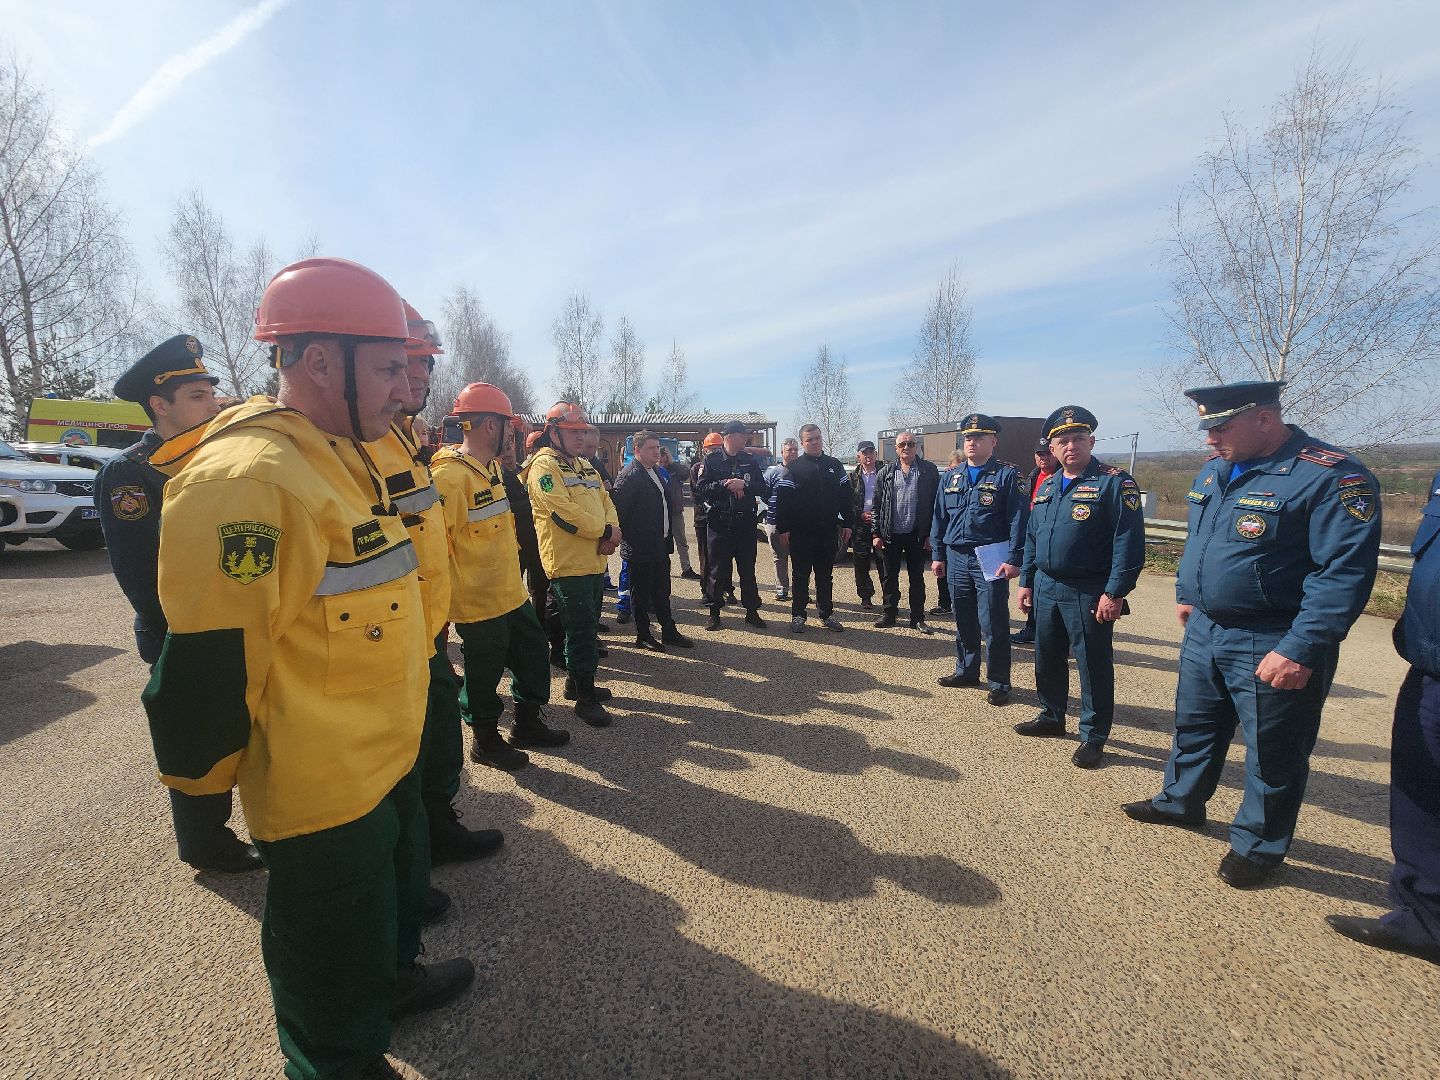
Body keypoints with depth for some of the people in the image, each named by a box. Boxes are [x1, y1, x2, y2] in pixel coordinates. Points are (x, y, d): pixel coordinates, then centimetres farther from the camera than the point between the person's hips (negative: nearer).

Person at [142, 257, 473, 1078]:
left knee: (398, 891, 32)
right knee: (335, 982, 16)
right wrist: (209, 778, -11)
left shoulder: (345, 460, 5)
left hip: (386, 760, 10)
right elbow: (210, 664, -25)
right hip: (323, 795, -9)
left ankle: (395, 978, 57)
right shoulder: (249, 476, -27)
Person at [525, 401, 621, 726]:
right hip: (568, 563, -9)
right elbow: (563, 511, -21)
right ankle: (585, 698, 7)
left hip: (595, 561, 9)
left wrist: (612, 530, -8)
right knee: (582, 628, -5)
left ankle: (578, 682, 33)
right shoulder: (543, 466, -10)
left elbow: (605, 500, 13)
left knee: (588, 626, 17)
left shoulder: (584, 464, 18)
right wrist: (605, 531, -13)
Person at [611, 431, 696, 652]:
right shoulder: (629, 476, -15)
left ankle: (669, 632, 25)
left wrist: (668, 535, 16)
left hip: (660, 545, 8)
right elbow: (617, 509, -20)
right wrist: (629, 537, -12)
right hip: (640, 548, -8)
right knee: (641, 592, 5)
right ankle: (643, 635, 17)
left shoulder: (656, 472, 14)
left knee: (662, 591, 15)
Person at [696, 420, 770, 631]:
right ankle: (714, 612, 16)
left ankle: (752, 611, 21)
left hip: (745, 523, 3)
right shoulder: (711, 460, 0)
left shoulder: (750, 461, 8)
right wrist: (725, 484, -18)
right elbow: (701, 488, -9)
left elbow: (763, 489, 1)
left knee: (748, 569, 10)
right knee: (717, 570, 4)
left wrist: (743, 484, -15)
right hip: (719, 523, -3)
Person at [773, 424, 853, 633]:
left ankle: (826, 614, 22)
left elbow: (845, 496, 11)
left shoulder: (835, 466, 9)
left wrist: (847, 524, 6)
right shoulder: (794, 467, -3)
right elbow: (782, 500, -6)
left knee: (826, 576, 12)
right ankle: (798, 615, 15)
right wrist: (783, 528, -10)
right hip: (801, 533, -3)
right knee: (800, 575, 5)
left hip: (828, 531, 3)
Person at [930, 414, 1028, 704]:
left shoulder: (1008, 475, -4)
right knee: (963, 620, 15)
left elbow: (1019, 520, -9)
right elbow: (939, 518, 13)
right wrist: (938, 555, 9)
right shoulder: (951, 477, 11)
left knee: (993, 624, 0)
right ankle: (966, 671, 29)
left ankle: (999, 683, 12)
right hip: (956, 558, 5)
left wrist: (1014, 559, -15)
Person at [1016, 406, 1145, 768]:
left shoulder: (1115, 482, -10)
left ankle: (1093, 737, 19)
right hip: (1046, 589, 7)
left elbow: (1129, 542, -16)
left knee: (1093, 666, 4)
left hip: (1089, 594, -7)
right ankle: (1052, 718, 35)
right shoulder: (1047, 487, 11)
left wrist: (1115, 593, -19)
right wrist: (1027, 582, 13)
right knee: (1047, 658, 17)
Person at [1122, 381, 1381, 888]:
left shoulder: (1332, 478, -19)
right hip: (1204, 632, 8)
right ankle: (1181, 802, 42)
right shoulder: (1214, 470, 6)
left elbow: (1344, 573, -23)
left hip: (1272, 649, -7)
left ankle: (1258, 846, 29)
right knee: (1193, 725, 22)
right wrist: (1187, 595, 17)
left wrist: (1301, 651, -26)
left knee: (1272, 753, 10)